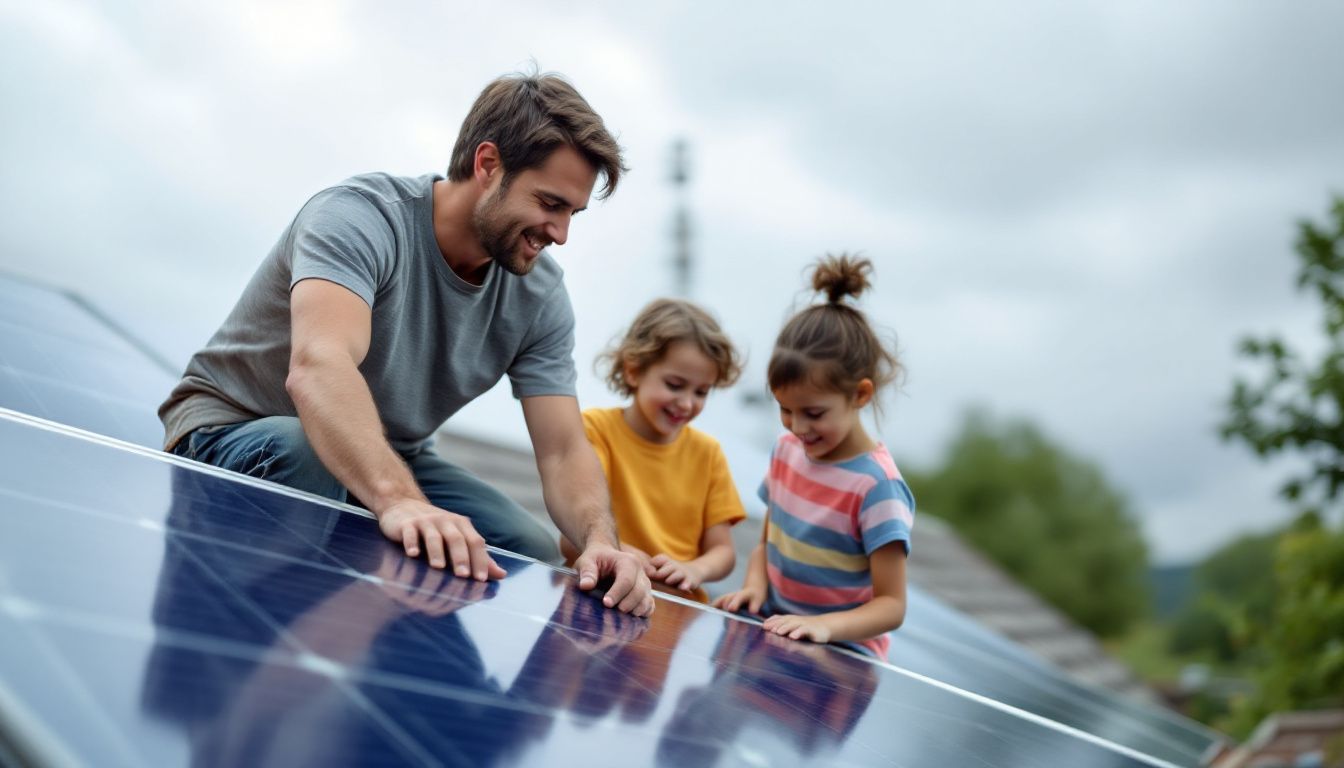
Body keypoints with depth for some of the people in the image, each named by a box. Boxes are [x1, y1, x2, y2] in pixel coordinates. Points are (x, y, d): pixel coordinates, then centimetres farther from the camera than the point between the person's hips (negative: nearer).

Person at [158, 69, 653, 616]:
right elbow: (318, 368, -45)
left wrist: (600, 542, -34)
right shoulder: (359, 217, -27)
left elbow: (563, 452, -11)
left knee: (531, 552, -17)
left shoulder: (539, 295, -8)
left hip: (387, 458, 5)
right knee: (302, 456, -39)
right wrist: (399, 501, -62)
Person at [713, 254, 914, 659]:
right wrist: (755, 585, -2)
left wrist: (826, 626, -29)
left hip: (837, 659, -6)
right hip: (772, 639, 7)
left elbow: (891, 606, -12)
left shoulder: (876, 485, -14)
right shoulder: (786, 451, 7)